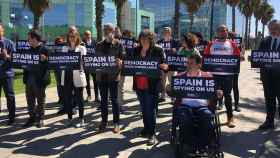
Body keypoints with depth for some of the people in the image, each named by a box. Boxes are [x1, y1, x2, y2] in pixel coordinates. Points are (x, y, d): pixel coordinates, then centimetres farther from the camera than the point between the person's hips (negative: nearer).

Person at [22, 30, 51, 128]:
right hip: (29, 78, 6)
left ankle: (40, 119, 18)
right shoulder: (29, 49, 11)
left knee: (40, 100, 7)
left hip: (39, 79, -6)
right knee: (30, 100, 11)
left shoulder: (44, 49, -8)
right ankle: (32, 118, 23)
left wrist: (44, 60, -29)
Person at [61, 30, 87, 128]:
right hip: (66, 75, 4)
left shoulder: (82, 48, 4)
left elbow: (84, 61, -4)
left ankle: (81, 120, 12)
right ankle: (70, 119, 20)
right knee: (67, 98, 7)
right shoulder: (65, 48, 14)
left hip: (77, 76, -4)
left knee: (79, 98, 3)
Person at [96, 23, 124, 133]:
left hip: (113, 75, -3)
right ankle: (104, 121, 22)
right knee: (103, 99, 10)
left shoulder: (118, 44, 0)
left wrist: (120, 62, -25)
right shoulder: (99, 45, 10)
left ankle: (116, 123, 13)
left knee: (114, 99, 3)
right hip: (101, 75, 4)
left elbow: (122, 58, -4)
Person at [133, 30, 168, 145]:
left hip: (151, 85, -5)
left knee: (150, 109, -3)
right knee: (143, 109, 16)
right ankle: (146, 129, 32)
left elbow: (164, 65, -5)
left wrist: (165, 67, -27)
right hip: (139, 84, 5)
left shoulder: (158, 50, -5)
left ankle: (152, 134, 6)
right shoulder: (136, 50, 7)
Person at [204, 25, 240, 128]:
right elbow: (206, 57, 6)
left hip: (228, 74, -1)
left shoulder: (232, 44, 5)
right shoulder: (211, 44, 7)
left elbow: (238, 57, 3)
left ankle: (230, 118, 12)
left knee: (227, 95, 4)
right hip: (214, 73, 1)